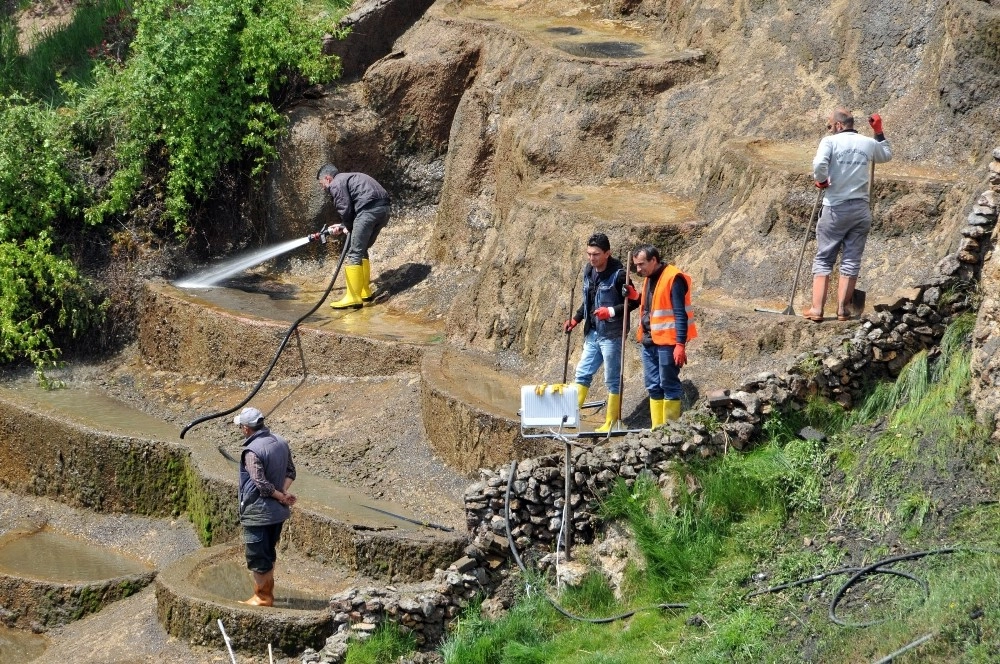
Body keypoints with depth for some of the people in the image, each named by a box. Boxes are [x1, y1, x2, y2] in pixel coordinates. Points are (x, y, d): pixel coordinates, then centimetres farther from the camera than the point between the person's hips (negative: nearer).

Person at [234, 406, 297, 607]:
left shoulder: (252, 451, -21)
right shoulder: (281, 443, 3)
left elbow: (261, 483, -25)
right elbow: (290, 471, 9)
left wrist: (282, 497, -13)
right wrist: (283, 493, -4)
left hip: (257, 513, -8)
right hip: (278, 512, 8)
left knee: (257, 556, 6)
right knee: (269, 553, 21)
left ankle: (262, 596, 15)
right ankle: (267, 592, 31)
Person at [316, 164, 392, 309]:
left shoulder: (336, 184, 2)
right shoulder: (347, 178, 31)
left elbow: (345, 209, -6)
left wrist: (348, 227, 11)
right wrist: (343, 226, 30)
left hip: (370, 209, -10)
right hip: (383, 209, 10)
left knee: (354, 254, -6)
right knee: (362, 251, 22)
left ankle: (353, 297, -9)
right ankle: (365, 292, 26)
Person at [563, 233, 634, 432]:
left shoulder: (618, 274, -15)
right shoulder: (588, 271, 8)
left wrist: (611, 311, -25)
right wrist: (575, 320, 14)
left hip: (611, 335, -8)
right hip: (592, 333, 8)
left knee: (613, 380, 1)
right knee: (582, 374, 10)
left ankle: (611, 422, 7)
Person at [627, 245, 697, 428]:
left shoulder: (673, 279, -14)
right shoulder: (649, 279, 14)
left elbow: (681, 314, -17)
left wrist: (680, 344, -21)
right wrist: (636, 296, 6)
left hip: (667, 342, -9)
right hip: (649, 341, 9)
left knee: (669, 385, -3)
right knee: (653, 387, 11)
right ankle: (657, 429, 16)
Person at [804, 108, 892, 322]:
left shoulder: (830, 141, -6)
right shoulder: (869, 143, 7)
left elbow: (819, 164, -24)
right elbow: (887, 155, 27)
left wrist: (821, 180, -6)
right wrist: (879, 133, 29)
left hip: (835, 208, -3)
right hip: (861, 209, 3)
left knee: (823, 259, 5)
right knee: (852, 260, 8)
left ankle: (817, 308, 0)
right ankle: (843, 309, 7)